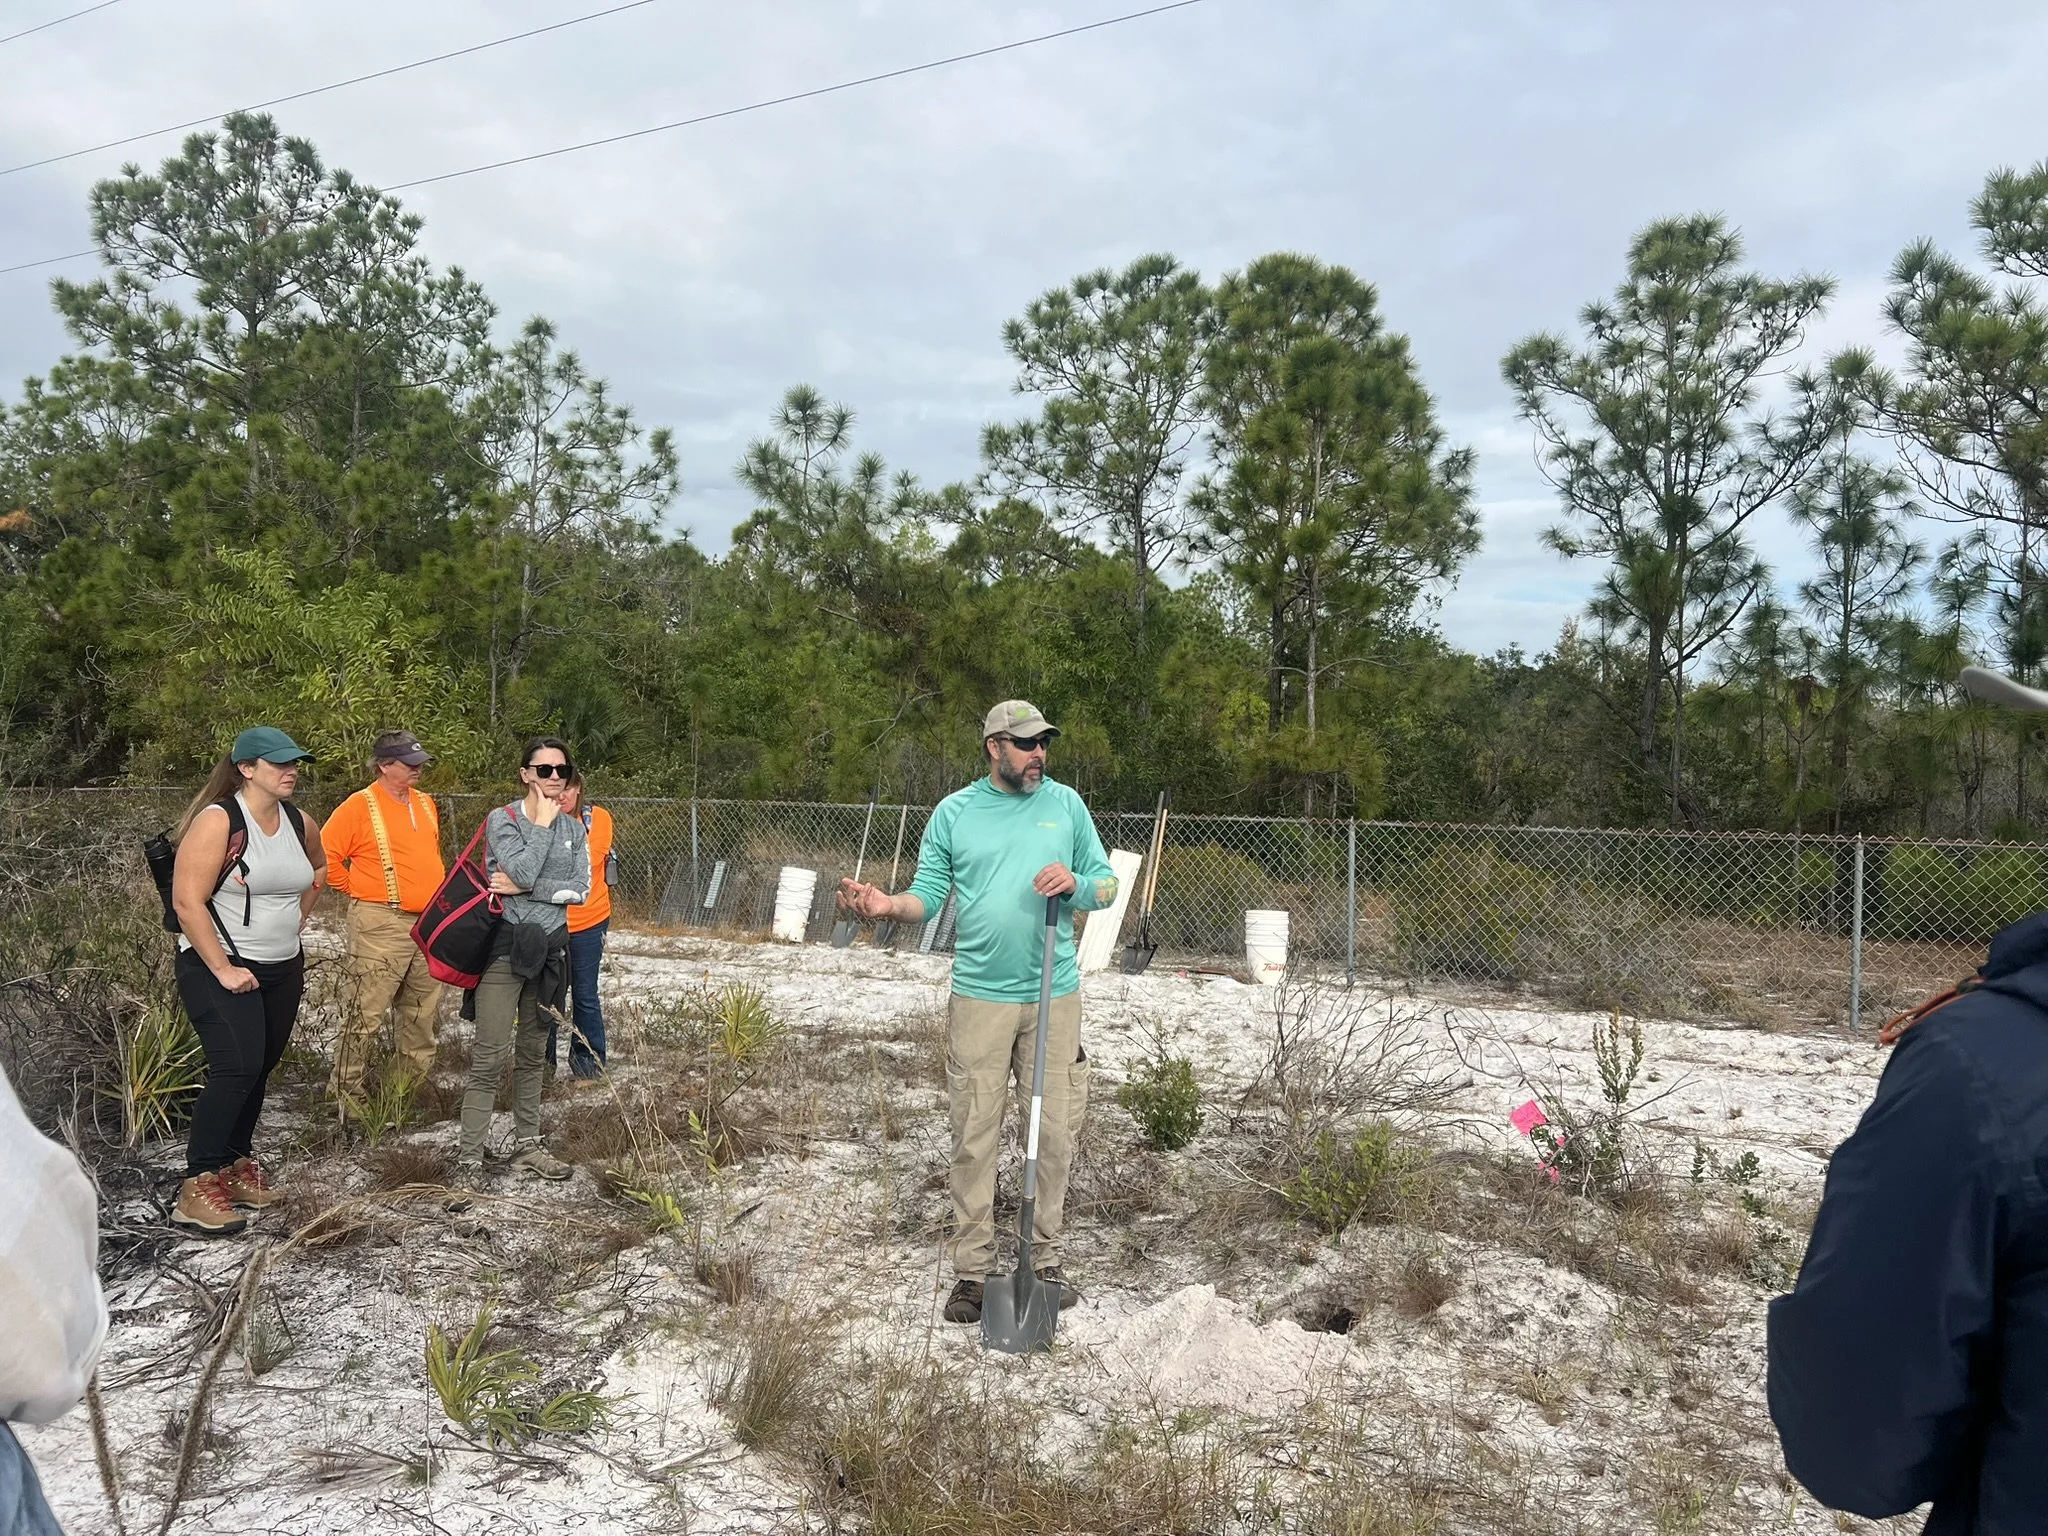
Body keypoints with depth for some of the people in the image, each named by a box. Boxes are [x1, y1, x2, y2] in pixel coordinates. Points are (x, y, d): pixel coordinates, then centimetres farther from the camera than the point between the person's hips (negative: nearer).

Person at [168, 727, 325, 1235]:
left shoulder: (300, 823, 5)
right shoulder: (217, 821, -15)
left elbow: (318, 868, 28)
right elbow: (187, 902, -19)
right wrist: (223, 970, -19)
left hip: (283, 969, 7)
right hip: (220, 969, -7)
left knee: (259, 1069, 12)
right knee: (236, 1068, -18)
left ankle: (236, 1163, 27)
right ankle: (197, 1188, -10)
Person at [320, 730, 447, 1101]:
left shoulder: (426, 803, 14)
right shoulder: (360, 806, -8)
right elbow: (326, 855, -9)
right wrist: (356, 889, -3)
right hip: (381, 925, -7)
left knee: (423, 1016, 13)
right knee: (366, 1015, -6)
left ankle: (415, 1084, 25)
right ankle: (345, 1092, 4)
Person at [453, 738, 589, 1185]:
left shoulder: (574, 829, 8)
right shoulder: (502, 820, -5)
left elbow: (581, 889, -3)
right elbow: (523, 870, -21)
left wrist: (524, 889, -13)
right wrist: (544, 823, -12)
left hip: (551, 947, 5)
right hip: (506, 945, -5)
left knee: (533, 1054, 14)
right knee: (490, 1057, -8)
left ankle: (527, 1145, 24)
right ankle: (469, 1158, -3)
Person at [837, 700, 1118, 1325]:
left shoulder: (1066, 804, 7)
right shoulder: (953, 812, 5)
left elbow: (1106, 886, 11)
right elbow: (928, 895, 3)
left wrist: (1074, 884, -11)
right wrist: (888, 905, -17)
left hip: (1054, 995, 1)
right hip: (979, 997, -1)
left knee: (1055, 1133, 5)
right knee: (974, 1137, 1)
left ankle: (1046, 1258, 21)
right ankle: (972, 1269, 12)